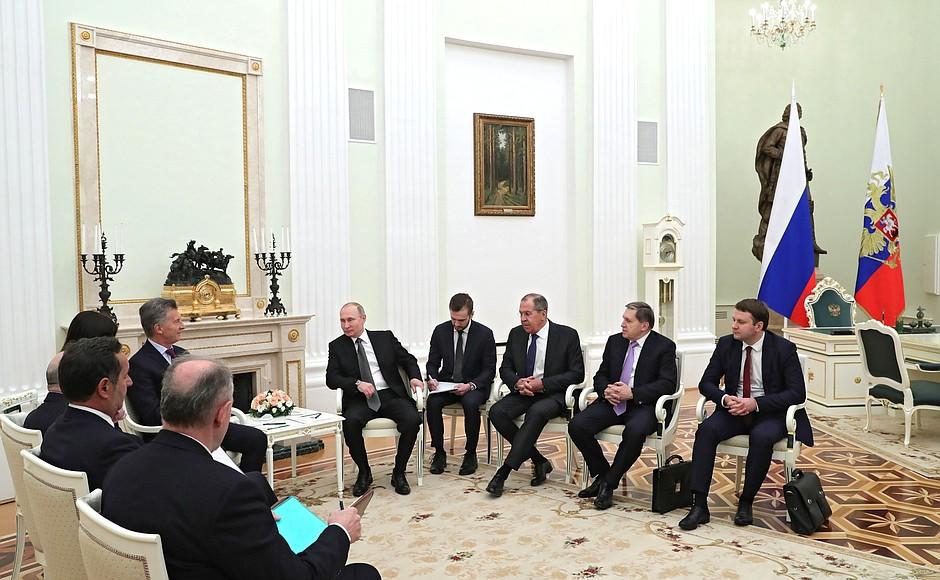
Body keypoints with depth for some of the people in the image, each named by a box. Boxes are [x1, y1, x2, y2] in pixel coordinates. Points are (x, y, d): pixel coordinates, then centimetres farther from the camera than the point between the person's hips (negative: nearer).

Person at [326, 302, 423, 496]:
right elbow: (331, 379, 0)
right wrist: (357, 383, -17)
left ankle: (399, 472, -6)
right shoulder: (337, 346, 10)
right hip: (360, 400, 0)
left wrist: (414, 377, -5)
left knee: (412, 420, -28)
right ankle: (364, 473, -8)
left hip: (391, 395, 1)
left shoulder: (385, 337, 12)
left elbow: (408, 359, 16)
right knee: (350, 422, -33)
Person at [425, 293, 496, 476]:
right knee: (432, 402, -28)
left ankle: (470, 454, -14)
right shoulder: (440, 331, 0)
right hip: (446, 383, 3)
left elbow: (489, 370, -5)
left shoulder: (485, 334, -7)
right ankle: (439, 452, -11)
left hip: (474, 386, -2)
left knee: (470, 403, -34)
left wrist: (470, 385, -22)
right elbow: (432, 363, 8)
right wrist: (432, 378, -14)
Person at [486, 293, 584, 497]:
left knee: (537, 412, -37)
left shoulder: (567, 335, -5)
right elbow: (505, 368, 13)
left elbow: (577, 374, -7)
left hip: (553, 394, -5)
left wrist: (542, 384, -17)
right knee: (497, 412, -23)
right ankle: (539, 461, -9)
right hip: (523, 392, 5)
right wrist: (517, 382, -12)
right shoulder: (516, 334, 8)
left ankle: (505, 470, -31)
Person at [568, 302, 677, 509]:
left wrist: (632, 393, -22)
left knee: (635, 430, -37)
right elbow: (600, 376, 14)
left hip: (643, 404, -5)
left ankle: (608, 483, -16)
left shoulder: (664, 346, -2)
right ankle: (602, 473, 5)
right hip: (612, 402, 5)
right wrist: (606, 390, -11)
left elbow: (668, 384, -12)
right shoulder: (615, 341, 12)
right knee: (577, 425, -18)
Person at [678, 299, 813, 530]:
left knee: (761, 436, -36)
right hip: (734, 408, 3)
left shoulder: (784, 348, -8)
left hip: (770, 412, -3)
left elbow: (797, 393, -11)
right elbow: (706, 383, 5)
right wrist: (725, 398, -18)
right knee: (706, 430, -26)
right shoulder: (726, 344, 1)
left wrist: (756, 403, -22)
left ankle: (746, 503, -15)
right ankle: (699, 505, -25)